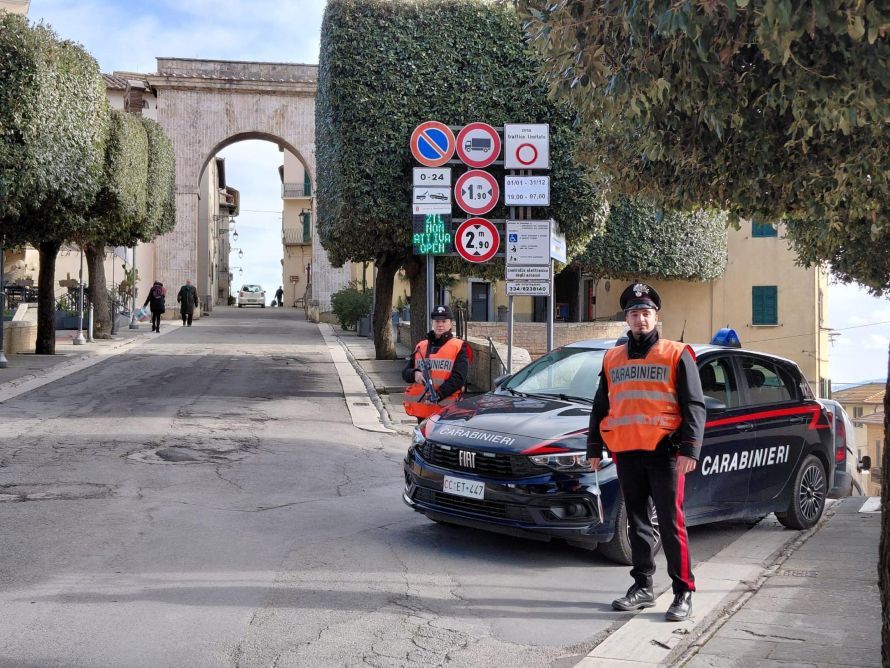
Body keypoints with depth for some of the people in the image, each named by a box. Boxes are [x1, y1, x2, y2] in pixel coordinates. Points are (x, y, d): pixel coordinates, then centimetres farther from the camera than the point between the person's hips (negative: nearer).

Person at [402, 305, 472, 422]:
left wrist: (438, 394, -19)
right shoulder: (420, 347, 17)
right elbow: (405, 373, 17)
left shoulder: (459, 347, 1)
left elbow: (459, 378, -9)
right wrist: (415, 374, -8)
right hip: (421, 408, 5)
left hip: (446, 409, -5)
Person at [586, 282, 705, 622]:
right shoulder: (612, 359, 15)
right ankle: (642, 587, 22)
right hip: (626, 454, 5)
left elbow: (694, 406, -3)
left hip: (664, 453, -4)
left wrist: (689, 450, -13)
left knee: (670, 523, -4)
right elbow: (600, 407, 20)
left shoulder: (677, 355, 2)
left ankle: (683, 593, 3)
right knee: (637, 522, 12)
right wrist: (594, 448, 15)